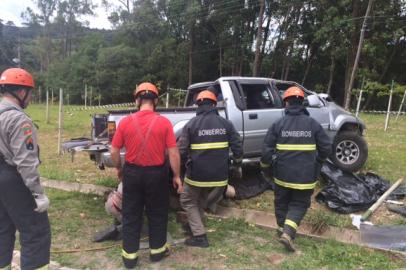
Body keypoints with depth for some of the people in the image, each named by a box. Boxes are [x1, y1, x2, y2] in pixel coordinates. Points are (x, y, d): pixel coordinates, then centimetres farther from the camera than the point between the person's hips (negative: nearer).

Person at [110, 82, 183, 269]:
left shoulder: (125, 122, -5)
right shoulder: (164, 122, -11)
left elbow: (114, 151, -1)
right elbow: (173, 153, -10)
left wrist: (119, 169, 16)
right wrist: (177, 176, 1)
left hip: (132, 172, 1)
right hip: (157, 173, -1)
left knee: (131, 216, 15)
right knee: (157, 214, 17)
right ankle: (157, 251, 31)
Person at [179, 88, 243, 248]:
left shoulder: (191, 124, -8)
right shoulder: (225, 123, 1)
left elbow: (181, 151, -10)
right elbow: (237, 147, 1)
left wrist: (188, 162, 10)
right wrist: (238, 165, 16)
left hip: (197, 173, -4)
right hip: (218, 174, 4)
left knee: (188, 201, 16)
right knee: (201, 200, 28)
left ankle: (199, 236, 10)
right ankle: (194, 226, 42)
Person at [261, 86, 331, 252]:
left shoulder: (278, 124, -5)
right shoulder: (313, 124, -3)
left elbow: (267, 148, -6)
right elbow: (326, 147, 1)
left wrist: (266, 163, 13)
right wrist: (317, 162, 20)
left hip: (283, 173, 0)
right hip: (305, 175, 0)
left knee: (282, 202, 20)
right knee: (299, 204, 12)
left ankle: (283, 229, 34)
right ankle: (288, 232, -5)